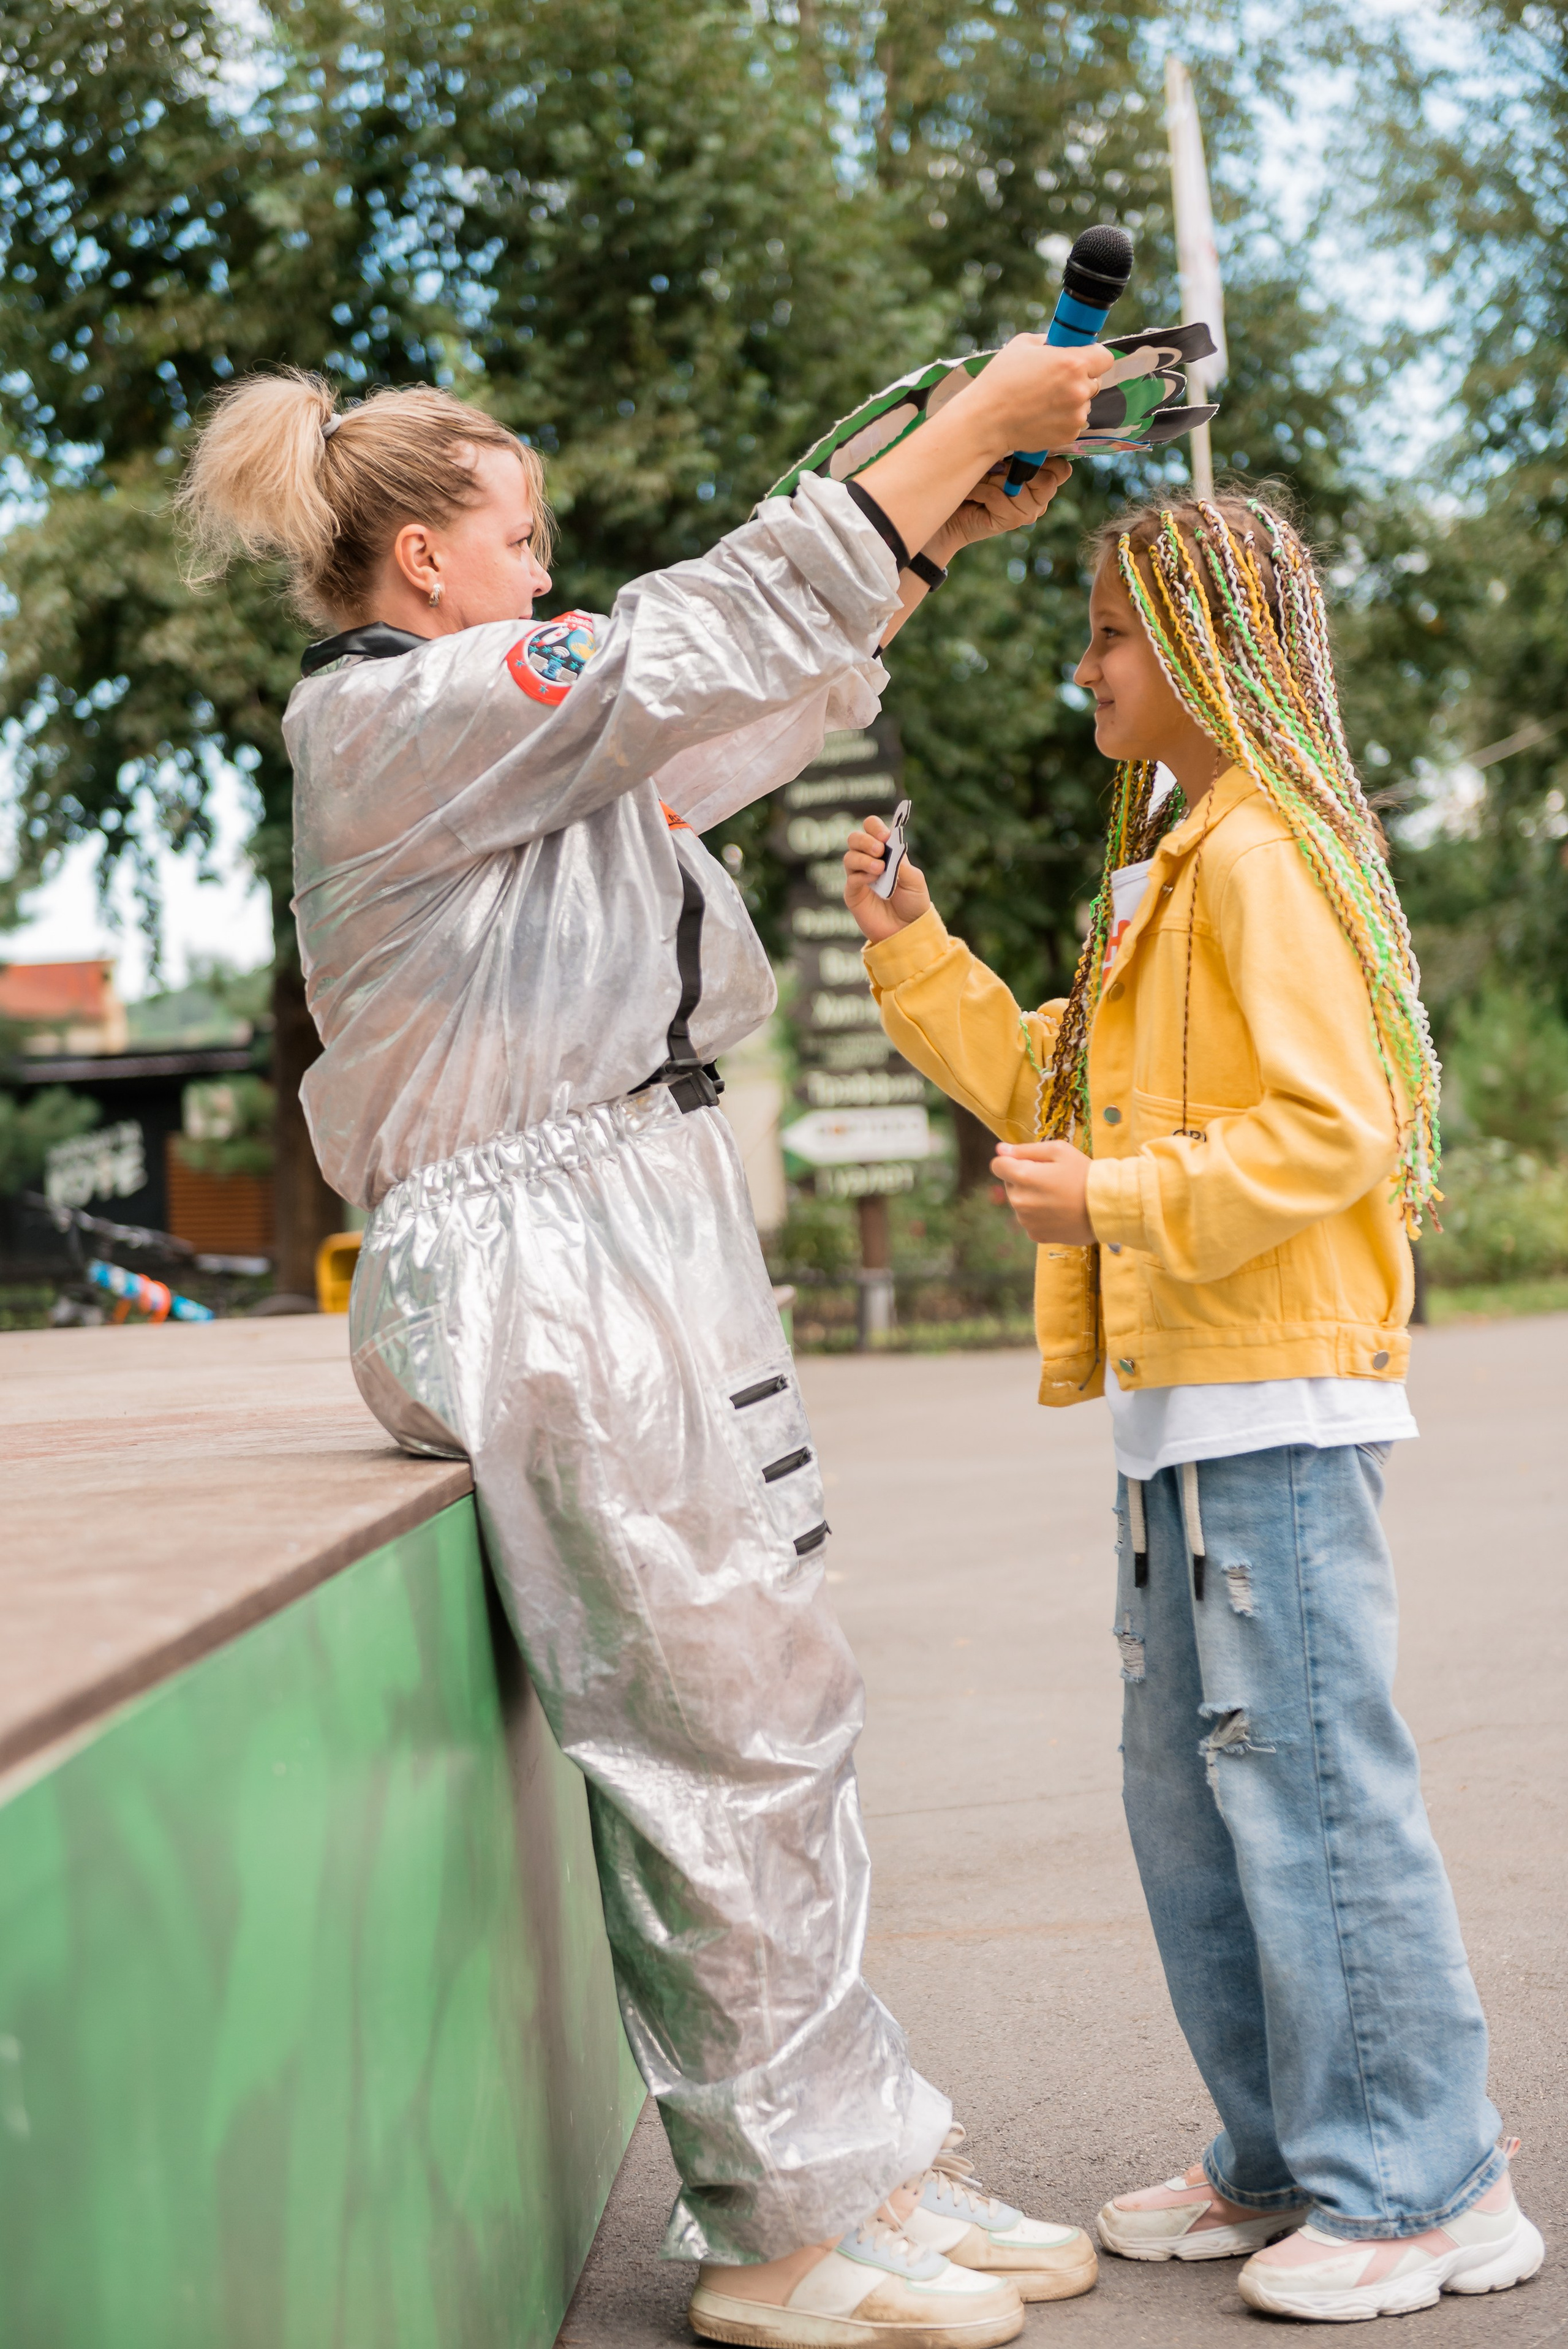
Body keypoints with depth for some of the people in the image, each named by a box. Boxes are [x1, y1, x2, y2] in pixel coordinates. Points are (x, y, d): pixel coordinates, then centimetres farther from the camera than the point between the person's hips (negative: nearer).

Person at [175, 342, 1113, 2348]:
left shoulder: (500, 731, 22)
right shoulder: (389, 715, -8)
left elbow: (770, 705, 28)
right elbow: (704, 642, -15)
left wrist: (939, 533, 20)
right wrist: (971, 424, -10)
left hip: (649, 1251, 10)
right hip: (541, 1270, -10)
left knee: (765, 1727, 11)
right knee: (720, 1739, -5)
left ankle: (869, 2165, 19)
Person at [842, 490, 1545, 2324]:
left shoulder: (1261, 852, -11)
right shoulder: (1164, 866, 21)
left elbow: (1329, 1127, -20)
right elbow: (1057, 1088, 25)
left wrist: (1119, 1201, -20)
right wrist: (915, 958, 20)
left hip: (1275, 1399, -10)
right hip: (1185, 1405, 11)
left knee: (1308, 1777, -7)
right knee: (1188, 1786, 13)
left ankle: (1425, 2188, 3)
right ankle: (1289, 2158, 23)